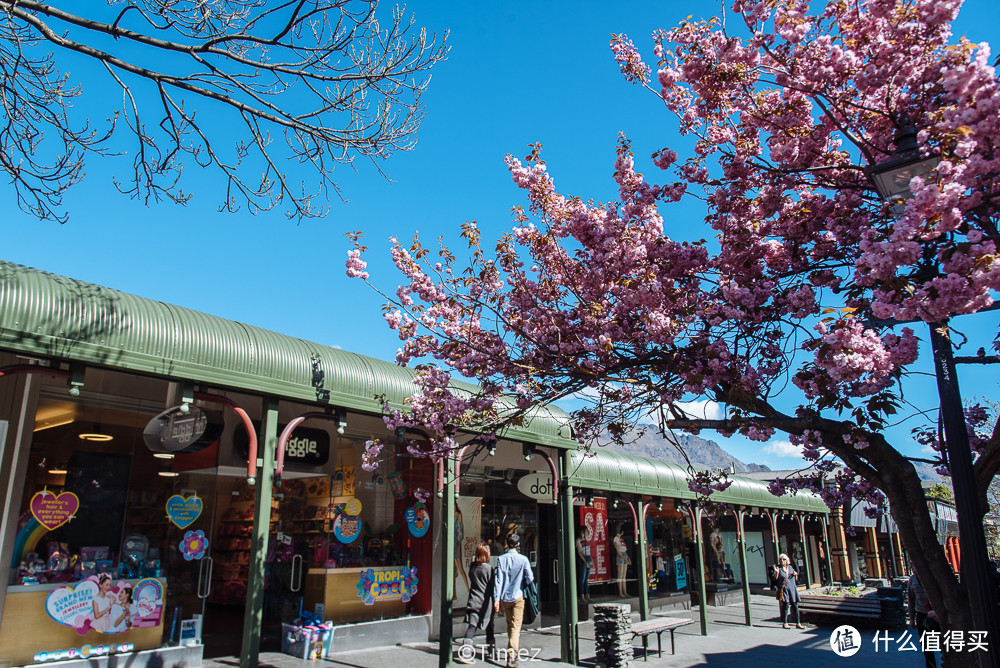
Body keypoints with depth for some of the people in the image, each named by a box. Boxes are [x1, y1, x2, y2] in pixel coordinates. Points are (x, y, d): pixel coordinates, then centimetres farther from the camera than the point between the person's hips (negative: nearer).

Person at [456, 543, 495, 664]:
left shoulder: (472, 566, 3)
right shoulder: (489, 568, -11)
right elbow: (492, 586, -6)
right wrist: (495, 601, 3)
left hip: (474, 601, 3)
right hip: (486, 602, -3)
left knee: (471, 627, -2)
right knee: (489, 628, 14)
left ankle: (465, 654, -12)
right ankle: (492, 650, 27)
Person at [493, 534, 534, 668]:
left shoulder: (501, 559, -3)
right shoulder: (523, 559, -8)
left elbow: (498, 580, -7)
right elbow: (530, 578, -9)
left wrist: (496, 599, -7)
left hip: (505, 597, 3)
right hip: (518, 596, -3)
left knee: (510, 624, 20)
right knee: (516, 626, -3)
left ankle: (515, 648, 37)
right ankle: (512, 656, -15)